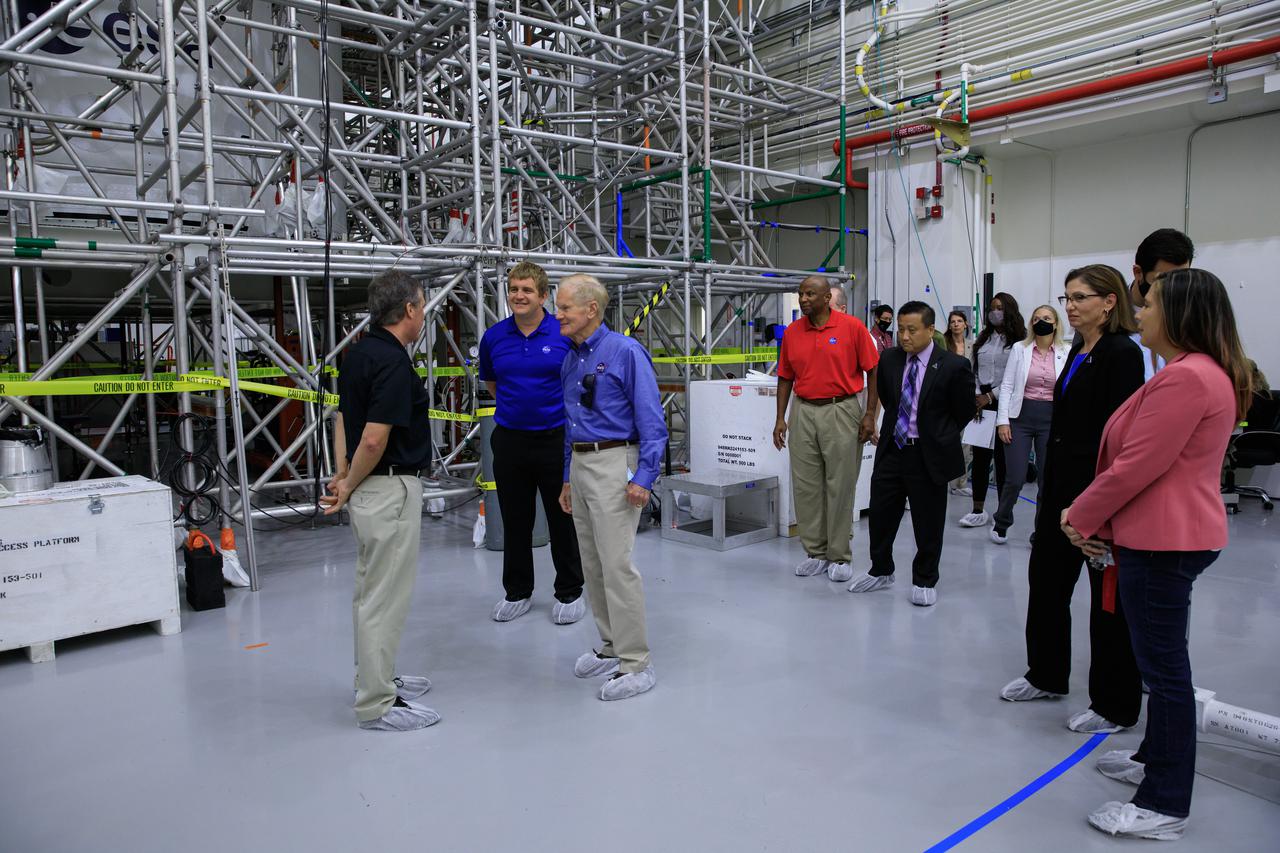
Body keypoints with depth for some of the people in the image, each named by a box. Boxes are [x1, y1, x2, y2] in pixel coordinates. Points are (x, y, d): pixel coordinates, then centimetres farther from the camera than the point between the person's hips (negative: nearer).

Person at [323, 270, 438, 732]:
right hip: (391, 488, -10)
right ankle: (377, 704, 9)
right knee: (386, 596, -1)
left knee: (373, 589, 19)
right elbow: (374, 440, -25)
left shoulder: (359, 352, 9)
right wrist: (350, 487, -11)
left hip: (367, 487, 10)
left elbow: (343, 416, 13)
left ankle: (376, 678, 34)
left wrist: (342, 475, 7)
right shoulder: (393, 362, -21)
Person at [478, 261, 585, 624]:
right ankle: (517, 592, 27)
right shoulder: (494, 336, 2)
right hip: (509, 440, 3)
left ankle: (569, 592, 22)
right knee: (515, 521, 12)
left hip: (556, 439, -3)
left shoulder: (565, 334, -7)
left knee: (563, 519, 6)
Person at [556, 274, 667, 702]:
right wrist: (568, 480, 20)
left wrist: (643, 477, -20)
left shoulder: (626, 352, -11)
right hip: (579, 463, 9)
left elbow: (651, 421, -15)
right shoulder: (570, 361, 13)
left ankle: (636, 663, 2)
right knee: (592, 565, 13)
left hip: (614, 462, -8)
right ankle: (612, 647, 27)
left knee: (617, 563, -8)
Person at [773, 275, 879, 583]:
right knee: (805, 485, 6)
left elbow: (873, 371, -3)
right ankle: (815, 552, 19)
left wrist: (869, 415, -7)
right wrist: (780, 418, 6)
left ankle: (840, 556, 14)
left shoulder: (853, 327, -5)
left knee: (840, 486, 2)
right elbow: (785, 378, 11)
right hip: (803, 413, 4)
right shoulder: (792, 332, 6)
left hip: (842, 411, -4)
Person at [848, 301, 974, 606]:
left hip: (928, 455, -4)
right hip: (892, 449, 4)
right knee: (881, 514, 13)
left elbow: (964, 412, 0)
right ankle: (880, 571, 32)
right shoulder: (890, 359, 1)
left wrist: (938, 438, 7)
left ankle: (924, 581, 25)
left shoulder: (953, 366, -11)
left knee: (928, 522, 8)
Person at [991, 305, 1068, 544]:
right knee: (1015, 478, -4)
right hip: (1021, 417, -1)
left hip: (1051, 419, 1)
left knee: (1047, 479, 6)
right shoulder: (1019, 349, 2)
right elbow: (1007, 386, 1)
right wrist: (1002, 420, -5)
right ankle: (1001, 523, 20)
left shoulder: (1066, 353, 3)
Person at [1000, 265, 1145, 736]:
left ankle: (1115, 705, 20)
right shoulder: (1079, 351, 12)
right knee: (1046, 579, 16)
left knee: (1109, 596, 4)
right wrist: (1049, 489, 15)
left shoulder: (1122, 354, -14)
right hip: (1061, 485, 9)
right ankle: (1047, 675, 34)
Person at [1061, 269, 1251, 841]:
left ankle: (1164, 806, 10)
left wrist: (1081, 517, -8)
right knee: (1162, 660, 22)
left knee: (1164, 666, -2)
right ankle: (1157, 757, 39)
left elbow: (1137, 467, -23)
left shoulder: (1186, 377, -21)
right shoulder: (1204, 372, 15)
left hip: (1164, 542, -11)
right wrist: (1094, 516, 9)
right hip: (1170, 535, 11)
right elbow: (1143, 459, 15)